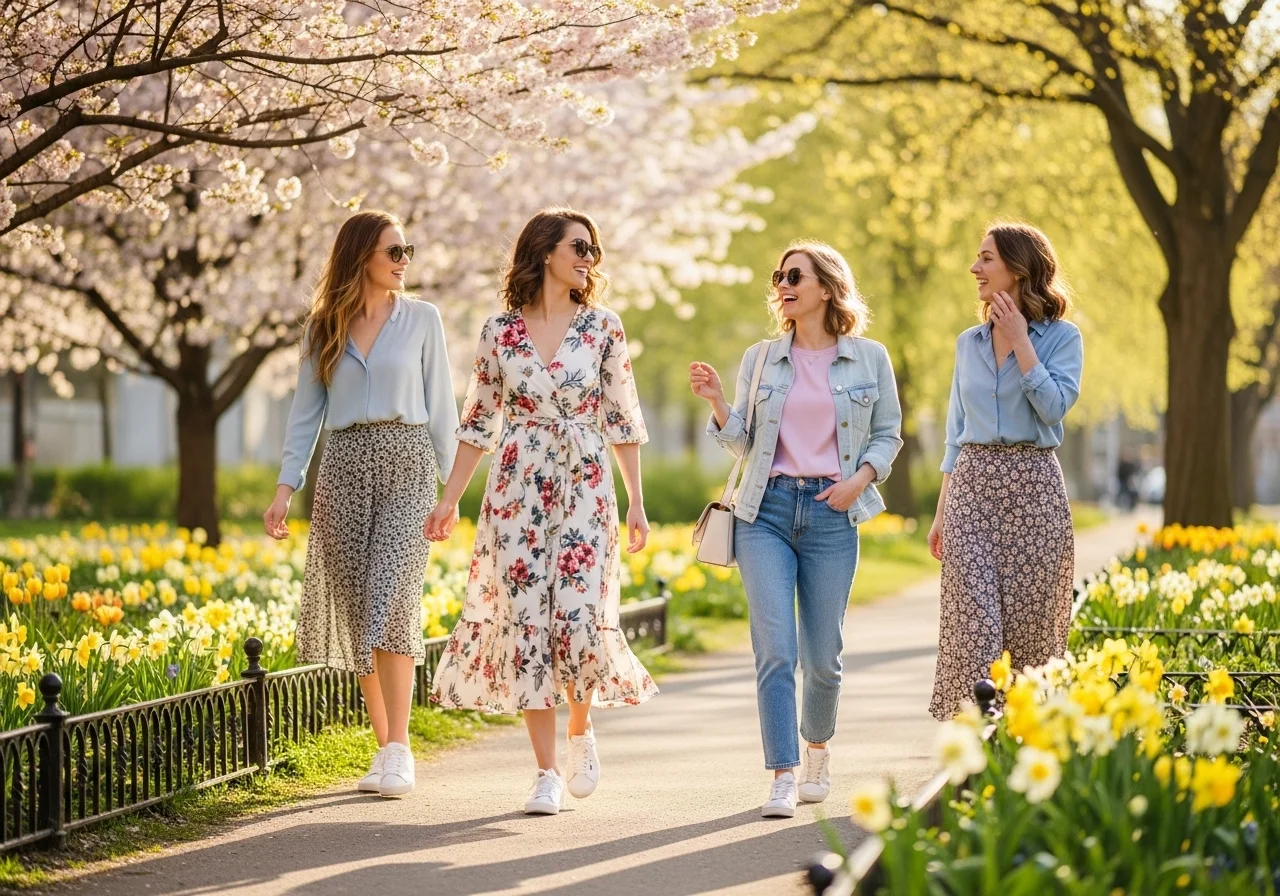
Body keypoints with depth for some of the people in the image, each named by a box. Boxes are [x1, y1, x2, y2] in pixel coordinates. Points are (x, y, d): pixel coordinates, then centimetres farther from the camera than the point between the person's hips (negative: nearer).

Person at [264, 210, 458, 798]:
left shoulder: (421, 319, 7)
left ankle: (399, 750, -15)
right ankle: (384, 747, 12)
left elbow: (440, 405, 8)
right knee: (354, 609, 1)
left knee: (391, 597, -17)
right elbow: (305, 412, 10)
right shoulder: (324, 327, 11)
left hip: (405, 462, -2)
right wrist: (285, 488, 1)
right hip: (344, 466, 2)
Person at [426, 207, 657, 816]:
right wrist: (449, 500, 7)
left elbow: (622, 418, 6)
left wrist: (636, 501, 3)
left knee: (579, 618, -10)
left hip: (585, 487, 0)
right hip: (516, 489, 1)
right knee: (525, 619, -4)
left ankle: (581, 729, 20)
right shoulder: (499, 331, 3)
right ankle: (547, 772, 3)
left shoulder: (602, 326, 3)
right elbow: (478, 422, 10)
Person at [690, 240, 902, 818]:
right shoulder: (760, 359, 9)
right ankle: (782, 778, -11)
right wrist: (717, 403, -7)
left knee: (822, 654, 5)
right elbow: (744, 442, 10)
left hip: (832, 514, 0)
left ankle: (817, 751, 32)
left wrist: (861, 477, -7)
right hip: (766, 510, 1)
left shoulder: (869, 359, 5)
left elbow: (888, 434, 10)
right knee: (775, 649, -11)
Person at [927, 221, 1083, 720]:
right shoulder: (968, 343, 13)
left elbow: (1055, 406, -15)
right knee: (973, 620, -8)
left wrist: (1021, 341, -11)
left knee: (1031, 622, 0)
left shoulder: (1061, 337, 0)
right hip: (972, 487, 3)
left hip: (1032, 486, -3)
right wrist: (941, 512, 12)